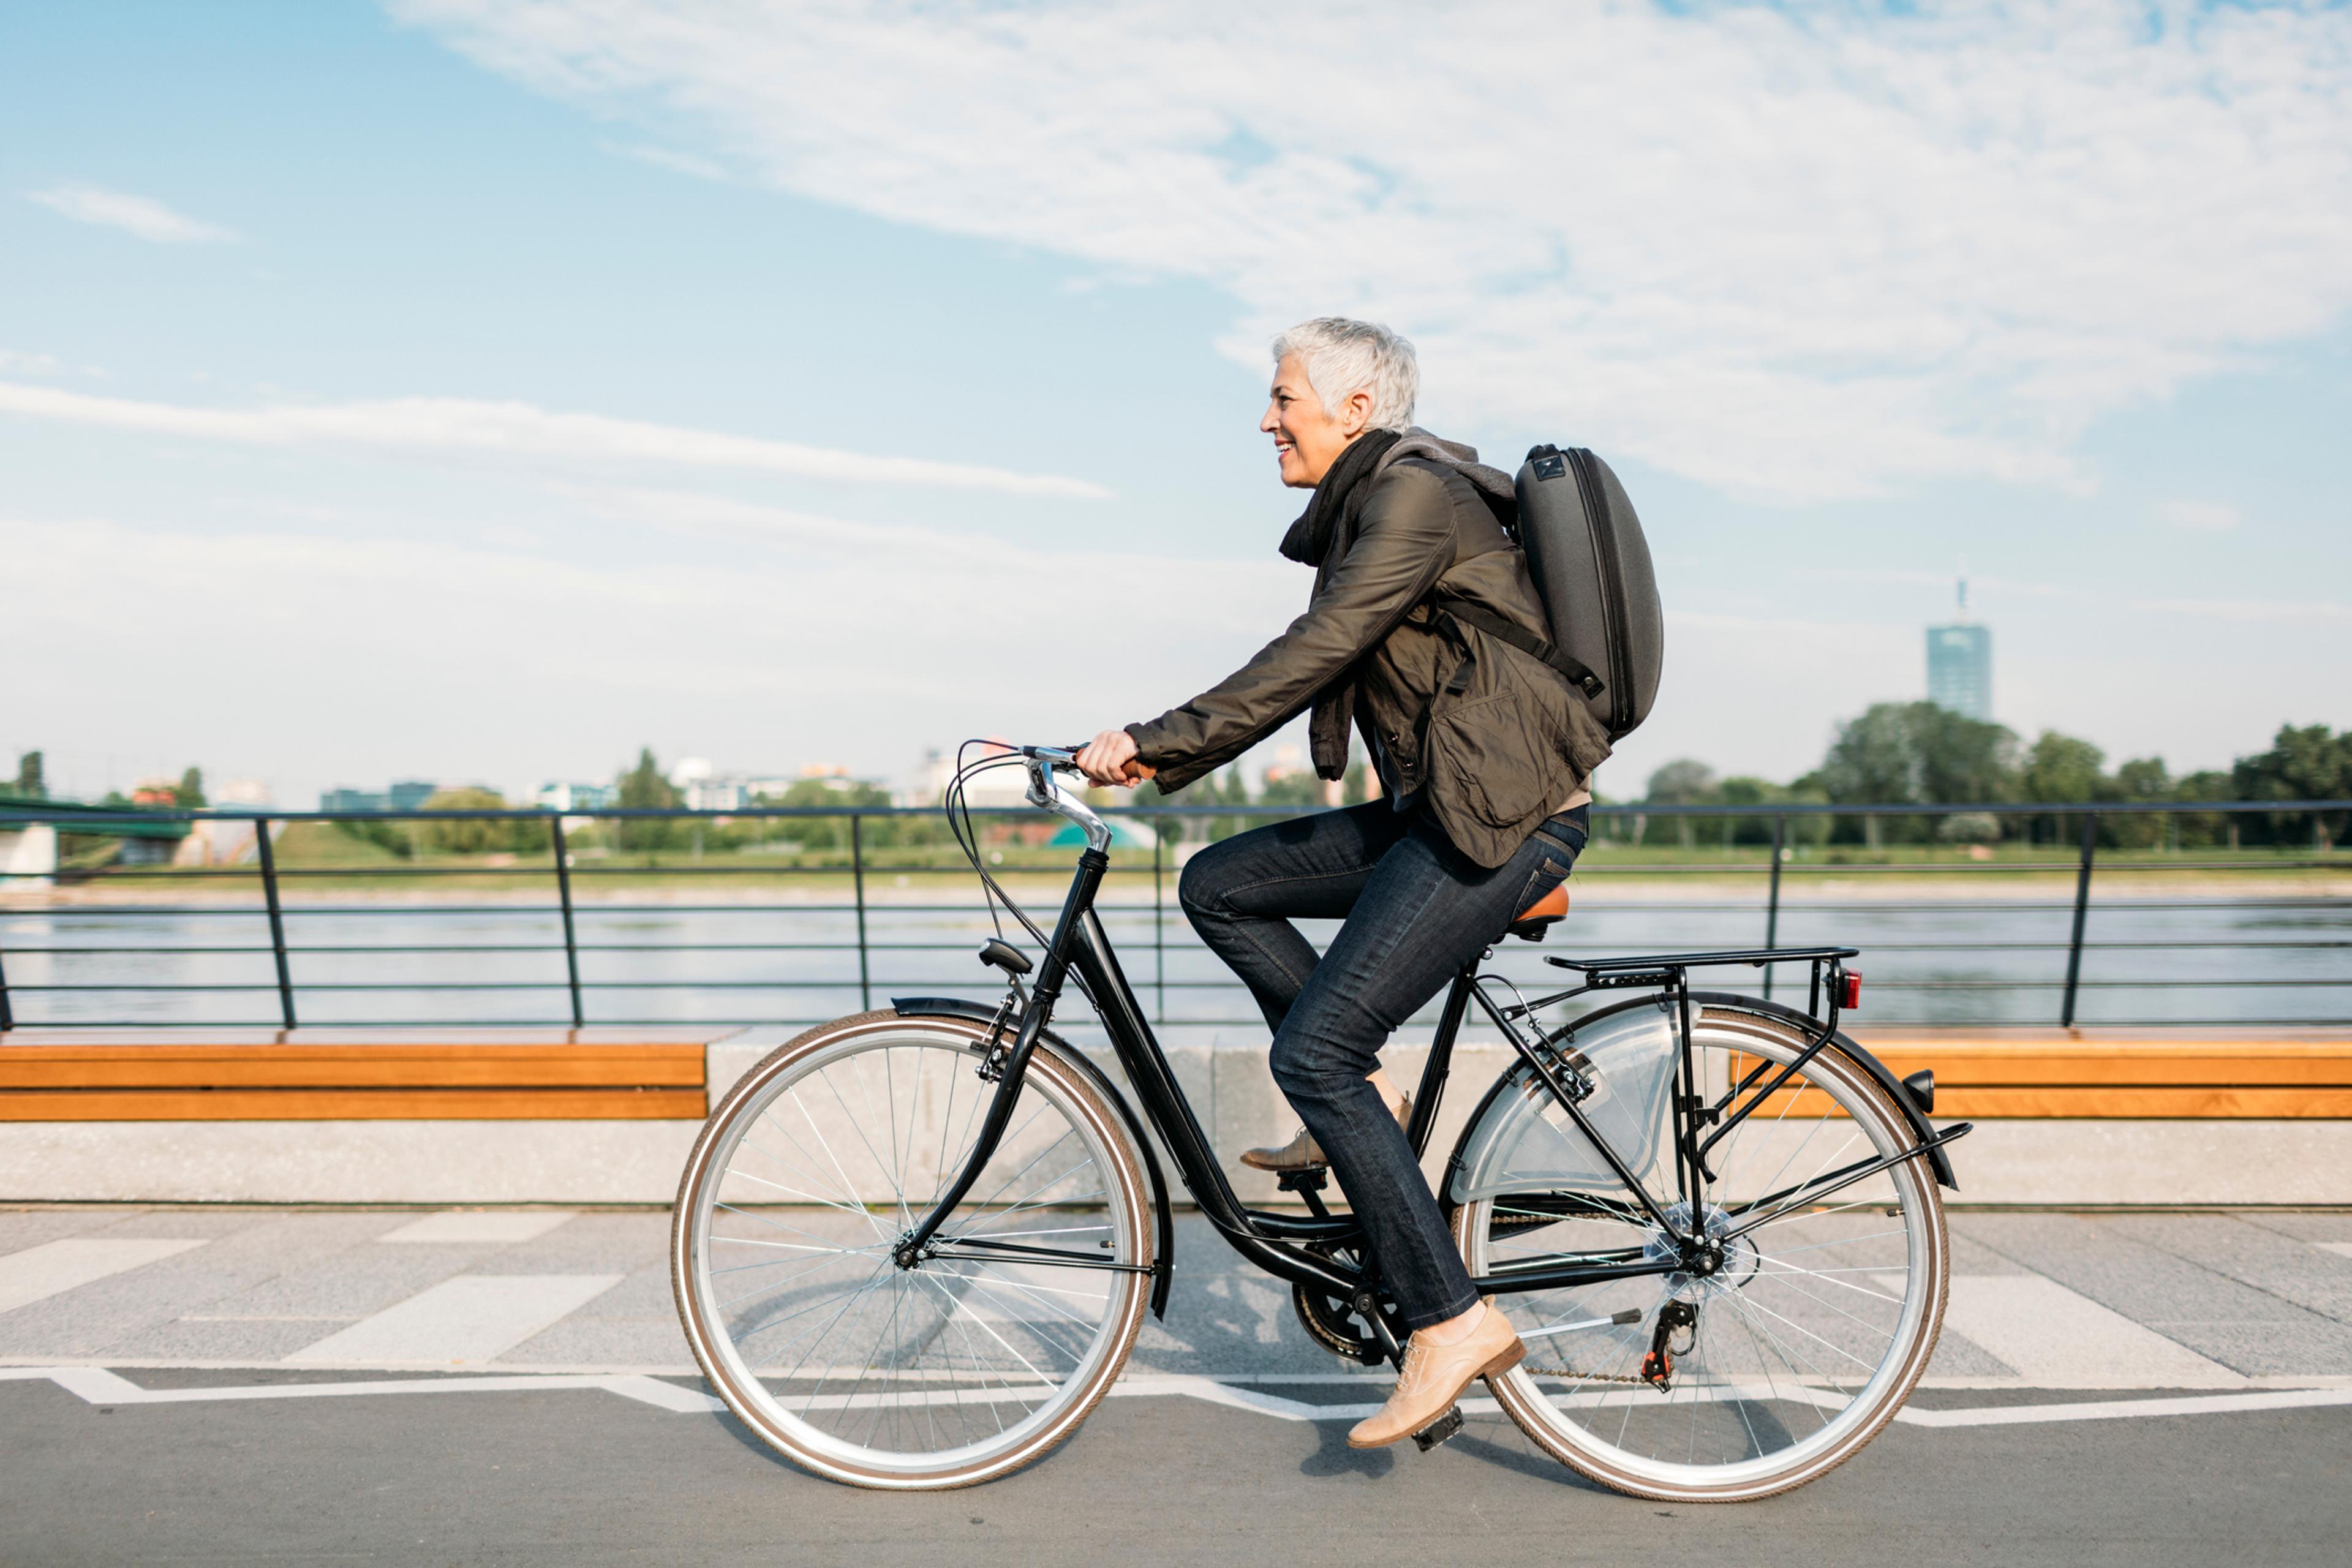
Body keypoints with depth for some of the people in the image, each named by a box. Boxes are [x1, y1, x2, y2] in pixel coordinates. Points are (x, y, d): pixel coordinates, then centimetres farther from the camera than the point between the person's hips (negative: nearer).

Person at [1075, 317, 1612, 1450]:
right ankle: (1365, 1100, 12)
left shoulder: (1415, 495, -13)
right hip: (1437, 809, 10)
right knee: (1217, 886, 8)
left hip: (1507, 818, -10)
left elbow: (1308, 658, -22)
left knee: (1312, 1051, -13)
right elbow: (1309, 667, 18)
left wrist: (1155, 743, -19)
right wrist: (1164, 758, 11)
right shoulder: (1368, 507, 18)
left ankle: (1453, 1324, -4)